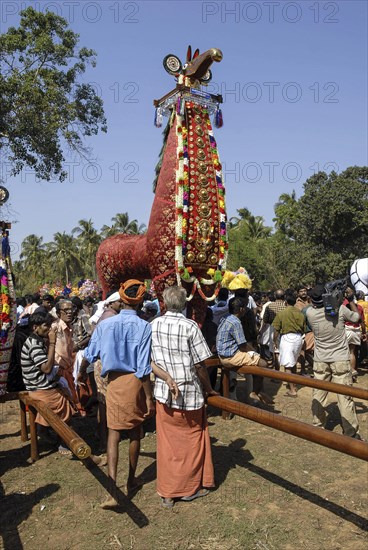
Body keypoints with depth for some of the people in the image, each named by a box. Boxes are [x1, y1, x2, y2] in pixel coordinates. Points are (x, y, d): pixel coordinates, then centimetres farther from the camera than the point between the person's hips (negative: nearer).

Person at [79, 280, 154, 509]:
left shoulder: (105, 324, -5)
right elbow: (143, 368, -15)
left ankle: (113, 491, -3)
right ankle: (131, 481, 33)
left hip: (114, 381, 2)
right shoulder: (144, 327, -14)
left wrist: (82, 373, 26)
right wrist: (149, 397, -8)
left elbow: (89, 354, 6)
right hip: (136, 381, -1)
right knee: (135, 432, 16)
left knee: (114, 434, 6)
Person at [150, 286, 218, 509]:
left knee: (167, 442, 13)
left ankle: (167, 493, 23)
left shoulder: (153, 325, -2)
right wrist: (209, 388, 2)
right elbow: (199, 365, -12)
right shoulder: (190, 326, -14)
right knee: (192, 439, 15)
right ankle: (190, 487, 29)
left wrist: (166, 377, -9)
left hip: (164, 393, 3)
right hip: (190, 393, -3)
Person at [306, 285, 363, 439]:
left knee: (318, 395, 10)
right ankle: (351, 433, 8)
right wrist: (351, 299, 15)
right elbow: (356, 317, 6)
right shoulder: (340, 309, -13)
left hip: (320, 361, 2)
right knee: (345, 397, 1)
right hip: (340, 360, -2)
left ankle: (317, 427, 21)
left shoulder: (310, 313, -7)